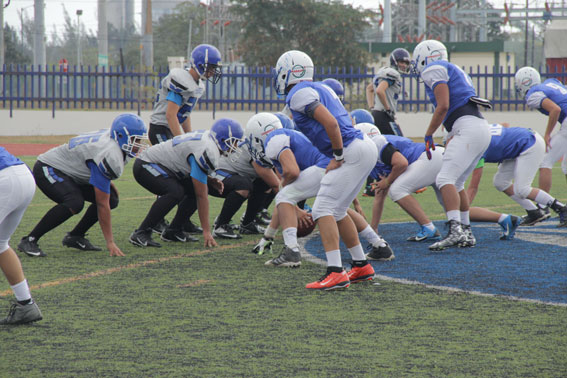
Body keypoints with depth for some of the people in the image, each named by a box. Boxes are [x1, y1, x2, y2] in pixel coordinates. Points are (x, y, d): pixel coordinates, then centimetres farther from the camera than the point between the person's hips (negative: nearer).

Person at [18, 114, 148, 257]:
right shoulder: (110, 157, -31)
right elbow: (102, 204, -29)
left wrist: (107, 182, 8)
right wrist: (110, 242, -26)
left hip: (69, 173, 10)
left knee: (112, 199, -1)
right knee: (74, 202, -36)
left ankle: (75, 237, 9)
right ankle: (29, 240, -26)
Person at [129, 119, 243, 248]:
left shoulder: (206, 136, 4)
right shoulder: (208, 152, -25)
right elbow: (201, 196, -25)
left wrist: (212, 179, 7)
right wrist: (206, 231, -22)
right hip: (145, 166, -11)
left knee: (194, 190, 4)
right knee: (175, 192, -32)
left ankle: (173, 231, 9)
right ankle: (141, 233, -28)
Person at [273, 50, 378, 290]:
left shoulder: (299, 94, -9)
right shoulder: (319, 89, 21)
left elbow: (330, 123, -22)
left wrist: (338, 157, -13)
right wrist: (337, 159, 18)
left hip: (353, 152, -10)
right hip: (363, 147, 10)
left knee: (323, 209, -11)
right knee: (336, 211, 18)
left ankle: (336, 272, -20)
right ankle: (361, 266, 25)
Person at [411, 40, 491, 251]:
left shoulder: (434, 70, 1)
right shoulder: (453, 71, 29)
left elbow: (443, 106, -10)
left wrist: (428, 135, 0)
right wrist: (449, 144, 31)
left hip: (468, 129, -10)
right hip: (482, 129, 10)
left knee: (445, 179, -18)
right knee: (456, 182, 17)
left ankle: (456, 231, -32)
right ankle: (467, 233, 20)